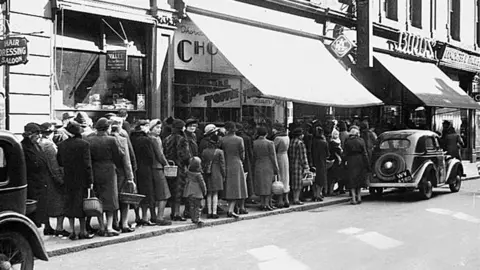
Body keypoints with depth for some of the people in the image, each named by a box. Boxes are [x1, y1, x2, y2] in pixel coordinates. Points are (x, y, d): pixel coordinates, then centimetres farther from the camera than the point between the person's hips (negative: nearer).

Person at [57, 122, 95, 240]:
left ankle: (72, 231, 13)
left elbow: (59, 162, 9)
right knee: (81, 205, 4)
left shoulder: (61, 145, 2)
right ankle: (83, 231, 10)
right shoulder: (83, 144, -12)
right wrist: (90, 181, -9)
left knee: (70, 205, 11)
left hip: (68, 180, 4)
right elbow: (87, 164, -13)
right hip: (81, 180, -4)